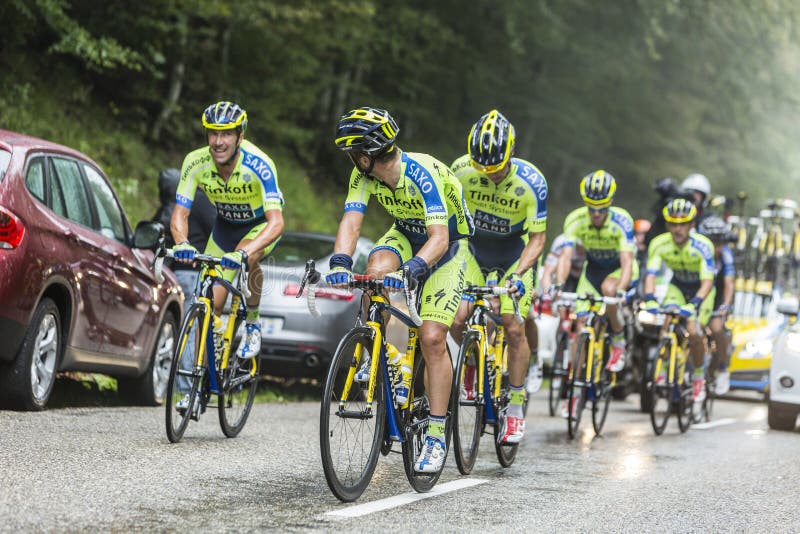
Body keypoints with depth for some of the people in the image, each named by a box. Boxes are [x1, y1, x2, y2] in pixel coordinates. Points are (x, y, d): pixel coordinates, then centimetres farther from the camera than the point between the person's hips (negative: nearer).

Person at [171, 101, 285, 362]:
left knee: (247, 258, -36)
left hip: (261, 224, -3)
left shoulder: (259, 165, -36)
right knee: (211, 305, -7)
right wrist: (182, 243, -47)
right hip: (226, 225, 3)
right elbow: (180, 214, -24)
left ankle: (253, 323, -10)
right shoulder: (195, 163, -25)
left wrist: (243, 253, -60)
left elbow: (276, 223, -44)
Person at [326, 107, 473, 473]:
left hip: (447, 247, -5)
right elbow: (351, 223, -26)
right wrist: (340, 263, -45)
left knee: (432, 339, -16)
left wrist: (409, 270, -58)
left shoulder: (422, 173, -35)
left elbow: (439, 238, -42)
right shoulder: (364, 175, -17)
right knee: (376, 270, -31)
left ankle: (436, 437, -8)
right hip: (407, 235, 5)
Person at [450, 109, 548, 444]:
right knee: (457, 319, -15)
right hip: (474, 250, 2)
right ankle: (472, 360, 20)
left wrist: (519, 274, -35)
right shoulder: (462, 169, -22)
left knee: (513, 328, -12)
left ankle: (516, 408, 2)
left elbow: (537, 239, -21)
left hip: (514, 256, -2)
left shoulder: (531, 182, -27)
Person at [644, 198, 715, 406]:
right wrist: (650, 299, -47)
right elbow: (651, 275, -28)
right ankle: (664, 368, -7)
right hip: (677, 286, 3)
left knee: (694, 332, -20)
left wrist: (694, 304, -52)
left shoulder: (702, 246, -31)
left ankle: (698, 377, 3)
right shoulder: (659, 244, -23)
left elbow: (707, 282, -36)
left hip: (700, 290, -3)